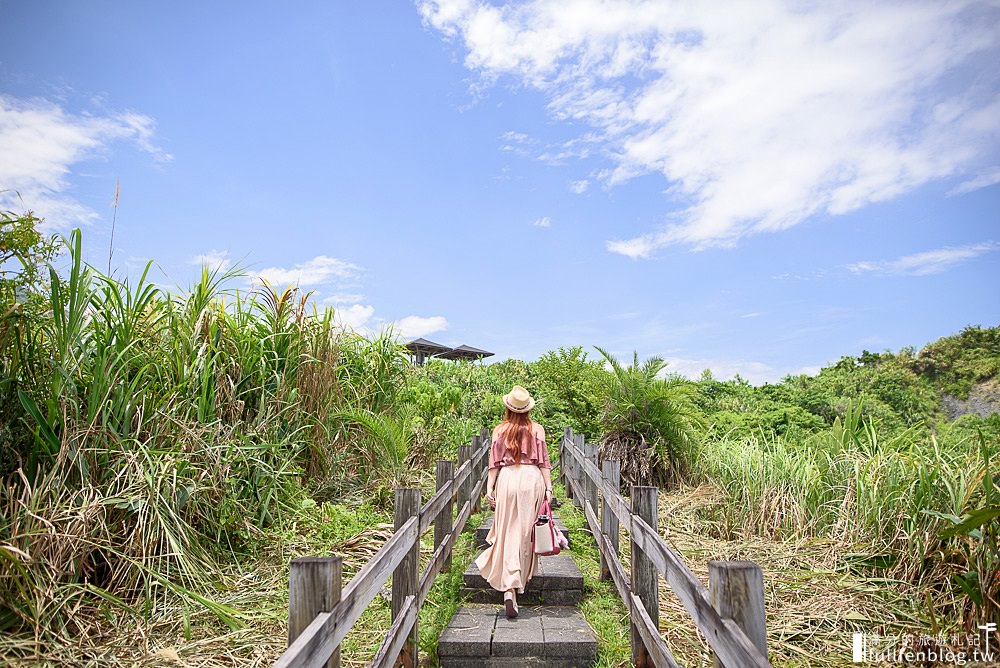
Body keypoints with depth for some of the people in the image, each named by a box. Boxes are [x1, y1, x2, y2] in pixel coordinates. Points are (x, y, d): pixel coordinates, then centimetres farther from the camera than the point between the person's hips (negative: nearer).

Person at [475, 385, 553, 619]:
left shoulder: (500, 430, 4)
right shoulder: (537, 429, 3)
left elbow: (494, 461, 1)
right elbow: (543, 461, 0)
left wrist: (489, 488, 3)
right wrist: (548, 487, 2)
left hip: (507, 479, 0)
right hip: (532, 479, 0)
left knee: (508, 532, 1)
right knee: (526, 531, 13)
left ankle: (509, 588, -9)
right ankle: (522, 577, 30)